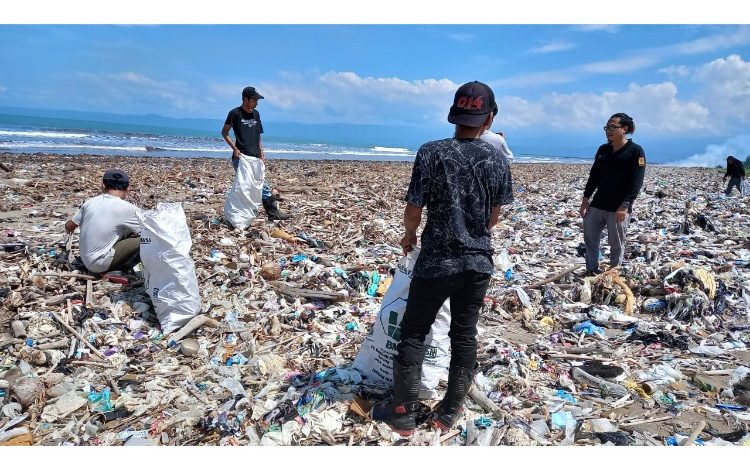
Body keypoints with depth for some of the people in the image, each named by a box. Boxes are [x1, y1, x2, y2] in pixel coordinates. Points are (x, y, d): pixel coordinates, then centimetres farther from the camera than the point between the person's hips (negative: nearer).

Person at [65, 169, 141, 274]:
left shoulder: (90, 202, 1)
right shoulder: (126, 209, -16)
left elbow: (69, 226, 13)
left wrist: (70, 227, 36)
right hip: (100, 264, -7)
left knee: (129, 230, 15)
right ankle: (119, 269, 0)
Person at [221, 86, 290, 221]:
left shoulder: (256, 114, 14)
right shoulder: (235, 113, -3)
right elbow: (224, 132, 3)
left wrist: (262, 154, 13)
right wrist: (234, 148, -8)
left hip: (255, 158, 5)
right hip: (241, 157, -5)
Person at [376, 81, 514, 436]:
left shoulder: (431, 153, -12)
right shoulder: (498, 160, -1)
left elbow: (413, 211, -9)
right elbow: (494, 217, 8)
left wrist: (409, 235, 12)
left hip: (436, 262, -3)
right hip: (479, 263, 4)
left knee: (413, 335, 11)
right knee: (465, 336, 15)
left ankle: (403, 415, 20)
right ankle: (449, 413, 27)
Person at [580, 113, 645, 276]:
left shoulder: (635, 151, -7)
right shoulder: (603, 150, 11)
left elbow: (636, 181, -13)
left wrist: (625, 205, -21)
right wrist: (586, 197, 7)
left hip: (618, 207, -6)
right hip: (597, 204, 6)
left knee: (617, 244, 4)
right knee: (589, 238, 6)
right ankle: (591, 271, 16)